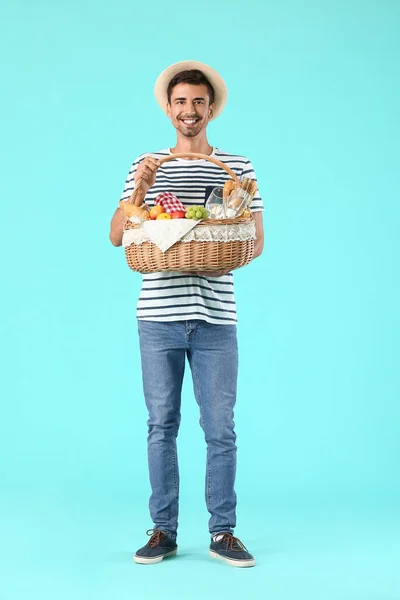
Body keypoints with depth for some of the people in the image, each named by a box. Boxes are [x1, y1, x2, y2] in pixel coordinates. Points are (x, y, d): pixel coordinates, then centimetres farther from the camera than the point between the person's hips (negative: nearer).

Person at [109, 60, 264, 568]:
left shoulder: (238, 168, 8)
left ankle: (223, 532, 14)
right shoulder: (146, 166, 10)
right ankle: (163, 531, 16)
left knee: (220, 429, 3)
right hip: (158, 316, 1)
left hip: (215, 317, 0)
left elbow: (257, 239, 7)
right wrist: (140, 190, -12)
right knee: (162, 426, 6)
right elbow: (117, 236, 4)